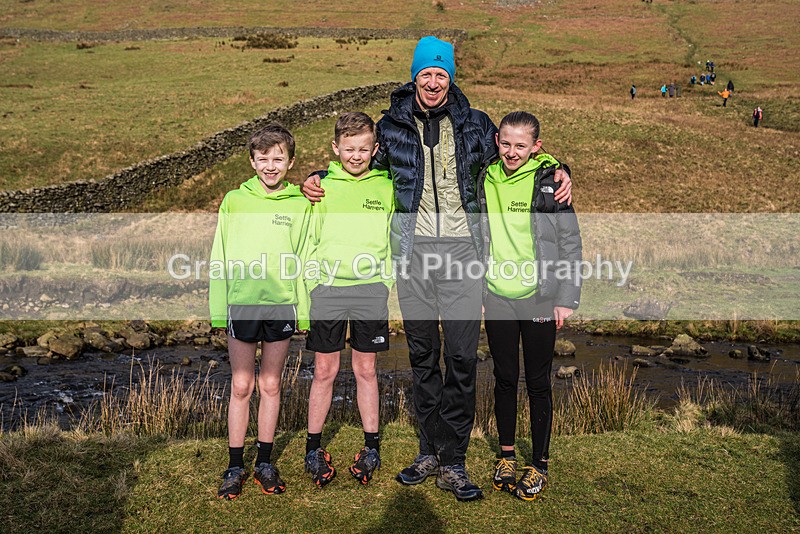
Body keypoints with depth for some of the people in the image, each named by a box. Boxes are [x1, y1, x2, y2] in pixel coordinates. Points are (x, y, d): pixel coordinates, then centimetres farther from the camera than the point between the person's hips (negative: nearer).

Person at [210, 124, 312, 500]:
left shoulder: (300, 205, 2)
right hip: (242, 304, 0)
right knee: (241, 386, 6)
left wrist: (304, 312, 2)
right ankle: (235, 466, 18)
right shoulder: (234, 201, 2)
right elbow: (220, 258, 4)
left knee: (271, 386, 10)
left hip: (281, 304, 0)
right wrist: (218, 311, 0)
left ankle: (264, 463, 23)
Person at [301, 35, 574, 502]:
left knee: (462, 355, -4)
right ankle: (430, 451, 23)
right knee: (422, 354, 9)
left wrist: (558, 173, 2)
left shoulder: (474, 124, 7)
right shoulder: (392, 126, 8)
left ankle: (453, 463, 7)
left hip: (461, 249, -1)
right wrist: (318, 179, 7)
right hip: (413, 250, 1)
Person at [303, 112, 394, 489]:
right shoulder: (321, 187, 3)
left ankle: (372, 446, 22)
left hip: (371, 288, 1)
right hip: (328, 288, 0)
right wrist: (311, 282, -1)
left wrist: (386, 279, 2)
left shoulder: (386, 188, 6)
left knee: (365, 369, 8)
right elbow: (307, 239, 6)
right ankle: (313, 447, 19)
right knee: (325, 370, 5)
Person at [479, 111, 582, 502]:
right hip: (497, 298, 3)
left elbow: (570, 243, -3)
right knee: (505, 378, 12)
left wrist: (566, 298, -7)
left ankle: (539, 465, 20)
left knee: (538, 382, 6)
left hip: (539, 299, -3)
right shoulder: (486, 181, 6)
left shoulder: (550, 181, -6)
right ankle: (506, 455, 28)